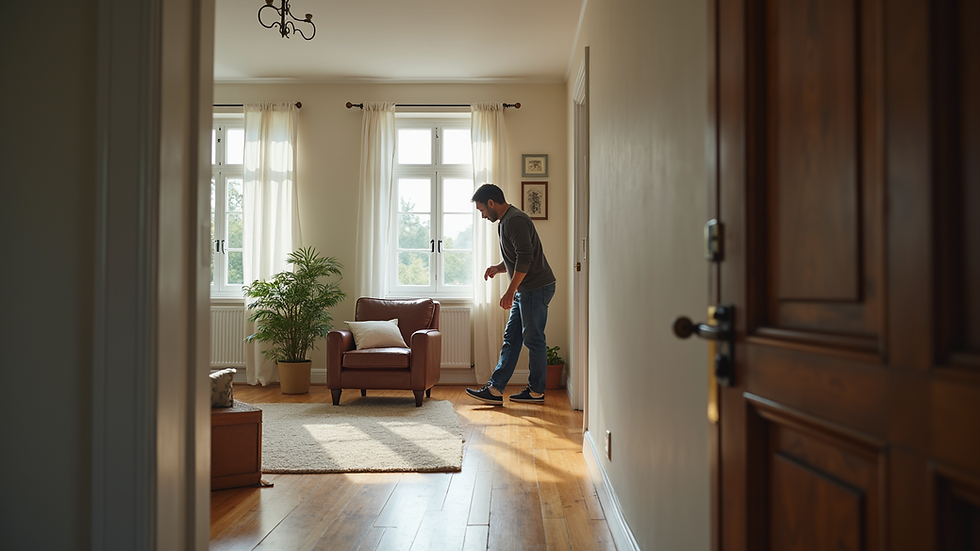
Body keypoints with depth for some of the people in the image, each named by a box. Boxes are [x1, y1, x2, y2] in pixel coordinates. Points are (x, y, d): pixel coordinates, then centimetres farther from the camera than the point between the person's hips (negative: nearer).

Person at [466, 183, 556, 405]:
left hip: (537, 287, -11)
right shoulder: (505, 221, 18)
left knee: (533, 339, -1)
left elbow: (525, 257, -25)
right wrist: (498, 268, 9)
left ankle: (536, 391, 11)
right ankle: (495, 389, 9)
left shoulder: (515, 220, -16)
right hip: (525, 289, 11)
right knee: (511, 339, 8)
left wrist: (510, 291, -24)